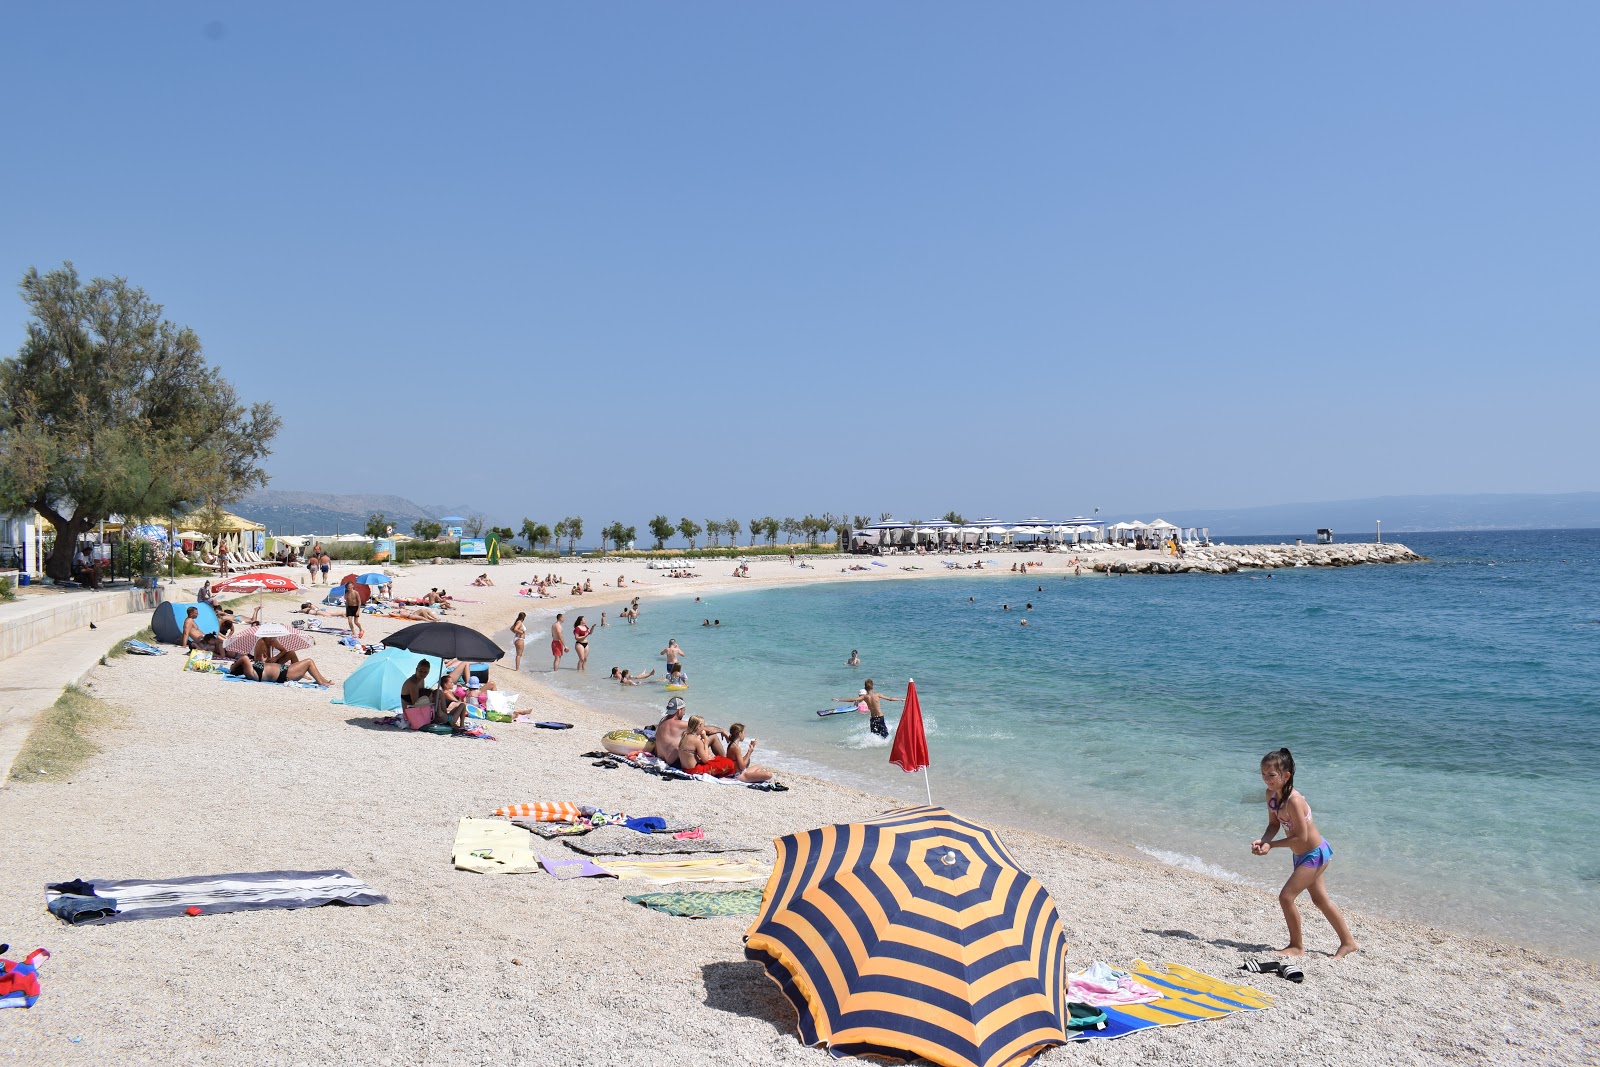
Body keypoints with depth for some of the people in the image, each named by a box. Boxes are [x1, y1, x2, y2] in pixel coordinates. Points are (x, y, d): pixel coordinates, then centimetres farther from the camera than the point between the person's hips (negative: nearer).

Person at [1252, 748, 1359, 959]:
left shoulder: (1293, 800, -33)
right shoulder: (1271, 794, -8)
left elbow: (1301, 837, -29)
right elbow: (1274, 825, 1)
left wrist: (1271, 845, -26)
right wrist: (1262, 841, -18)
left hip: (1315, 854, -9)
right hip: (1304, 854, 9)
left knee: (1286, 897, -8)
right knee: (1320, 899, 21)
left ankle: (1297, 946, 10)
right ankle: (1348, 943, 38)